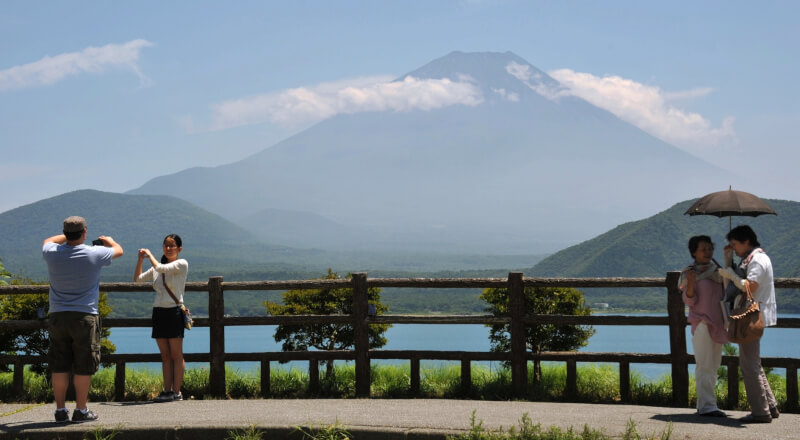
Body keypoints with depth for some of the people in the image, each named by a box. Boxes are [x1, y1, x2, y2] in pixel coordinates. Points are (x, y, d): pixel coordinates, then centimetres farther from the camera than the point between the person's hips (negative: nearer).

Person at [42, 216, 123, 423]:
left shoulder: (52, 253, -3)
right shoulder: (94, 254, -10)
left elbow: (48, 241, 24)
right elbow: (118, 250, 11)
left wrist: (67, 235, 37)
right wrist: (109, 240, 33)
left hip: (57, 316, 3)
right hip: (84, 316, -3)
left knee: (59, 366, 8)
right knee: (83, 367, 3)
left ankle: (60, 410, 12)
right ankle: (80, 410, 6)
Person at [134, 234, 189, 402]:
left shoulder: (181, 264, -4)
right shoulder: (158, 269, 15)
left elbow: (159, 268, -18)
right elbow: (137, 278, 17)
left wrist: (149, 254, -1)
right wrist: (141, 259, 5)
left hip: (174, 311, -6)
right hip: (159, 312, 6)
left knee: (176, 355, -3)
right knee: (165, 355, 6)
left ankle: (176, 391, -2)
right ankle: (167, 390, 8)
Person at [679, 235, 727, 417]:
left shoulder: (716, 270, 12)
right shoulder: (689, 273, -5)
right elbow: (689, 301, -11)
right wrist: (690, 283, -26)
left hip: (717, 323, 7)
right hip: (701, 322, -7)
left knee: (713, 366, 7)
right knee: (704, 365, -12)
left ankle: (703, 404, 12)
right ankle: (707, 406, -15)